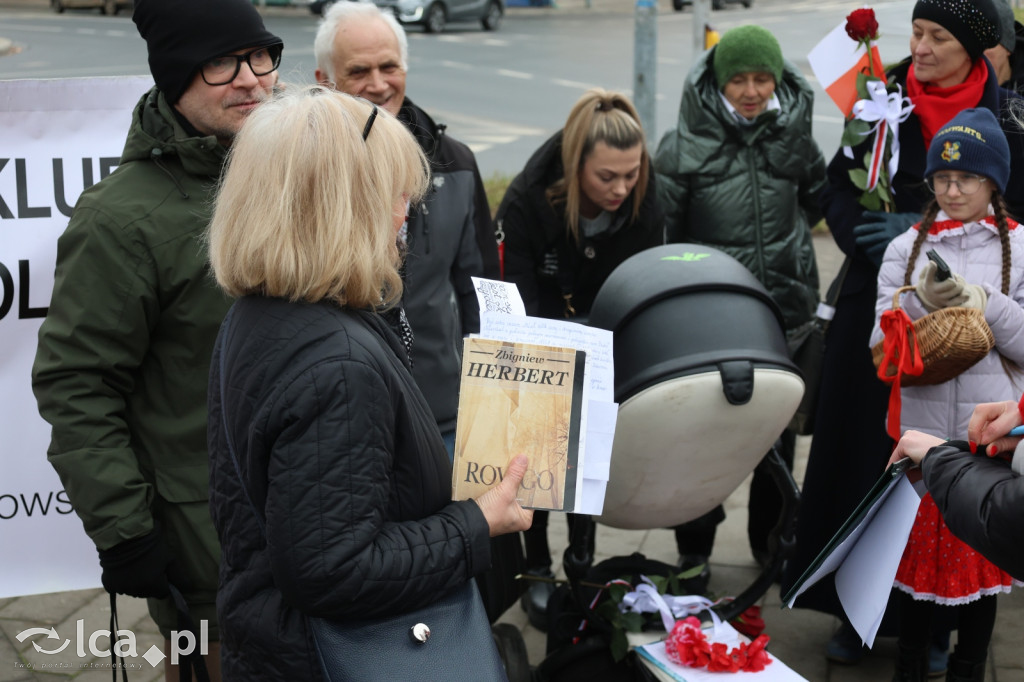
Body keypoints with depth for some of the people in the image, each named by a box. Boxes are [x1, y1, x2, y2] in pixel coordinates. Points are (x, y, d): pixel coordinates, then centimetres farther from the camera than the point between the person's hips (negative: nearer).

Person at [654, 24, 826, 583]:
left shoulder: (793, 134, -1)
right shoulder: (684, 148, -11)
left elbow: (819, 196, 19)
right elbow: (658, 232, -6)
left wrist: (787, 239, 8)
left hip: (783, 314, 3)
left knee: (779, 431, 15)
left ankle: (771, 538, 33)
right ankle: (694, 547, 25)